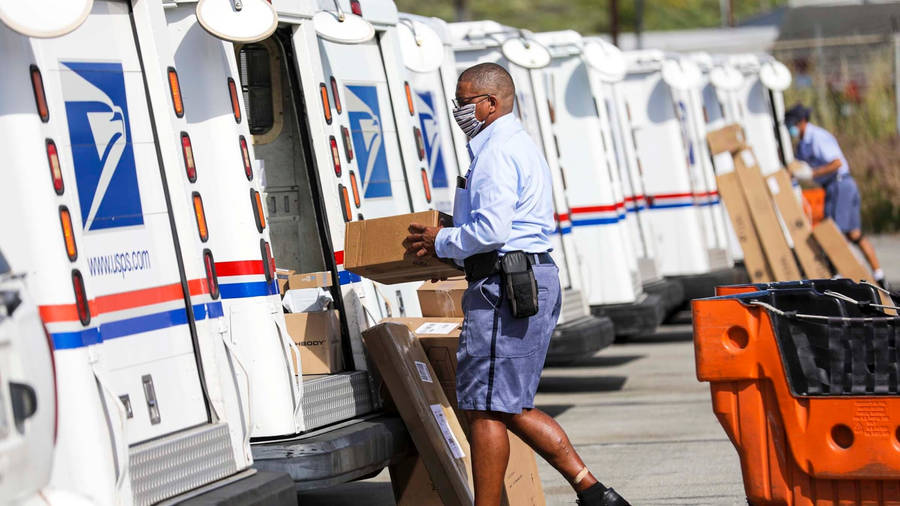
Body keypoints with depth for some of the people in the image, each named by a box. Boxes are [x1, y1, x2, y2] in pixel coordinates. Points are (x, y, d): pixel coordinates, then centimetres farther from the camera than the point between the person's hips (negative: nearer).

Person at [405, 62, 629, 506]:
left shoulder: (498, 153, -13)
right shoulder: (521, 146, 22)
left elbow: (491, 231, -22)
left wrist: (441, 243, -6)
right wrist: (450, 243, 20)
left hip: (506, 285, -11)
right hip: (534, 281, 11)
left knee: (485, 408, -5)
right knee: (512, 407, 13)